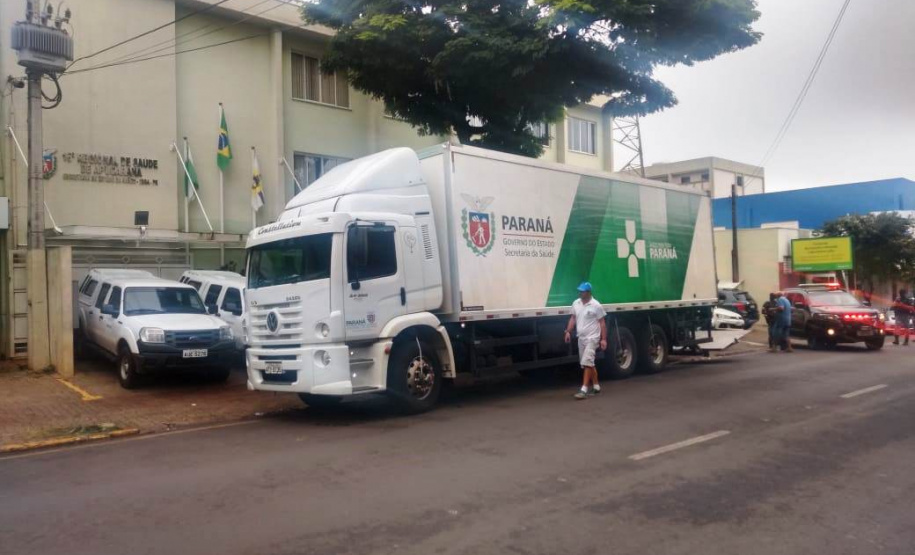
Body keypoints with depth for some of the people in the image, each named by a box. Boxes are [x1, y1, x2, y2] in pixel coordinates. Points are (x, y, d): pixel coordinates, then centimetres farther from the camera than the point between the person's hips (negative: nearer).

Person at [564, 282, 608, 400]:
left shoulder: (596, 305, -11)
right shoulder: (576, 303, 6)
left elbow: (602, 323, -8)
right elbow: (573, 318, 15)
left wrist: (604, 339, -12)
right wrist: (568, 332, 5)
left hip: (592, 338, -7)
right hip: (581, 338, 7)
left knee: (587, 363, -13)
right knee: (589, 364, 14)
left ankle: (584, 390, -13)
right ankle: (596, 386, 25)